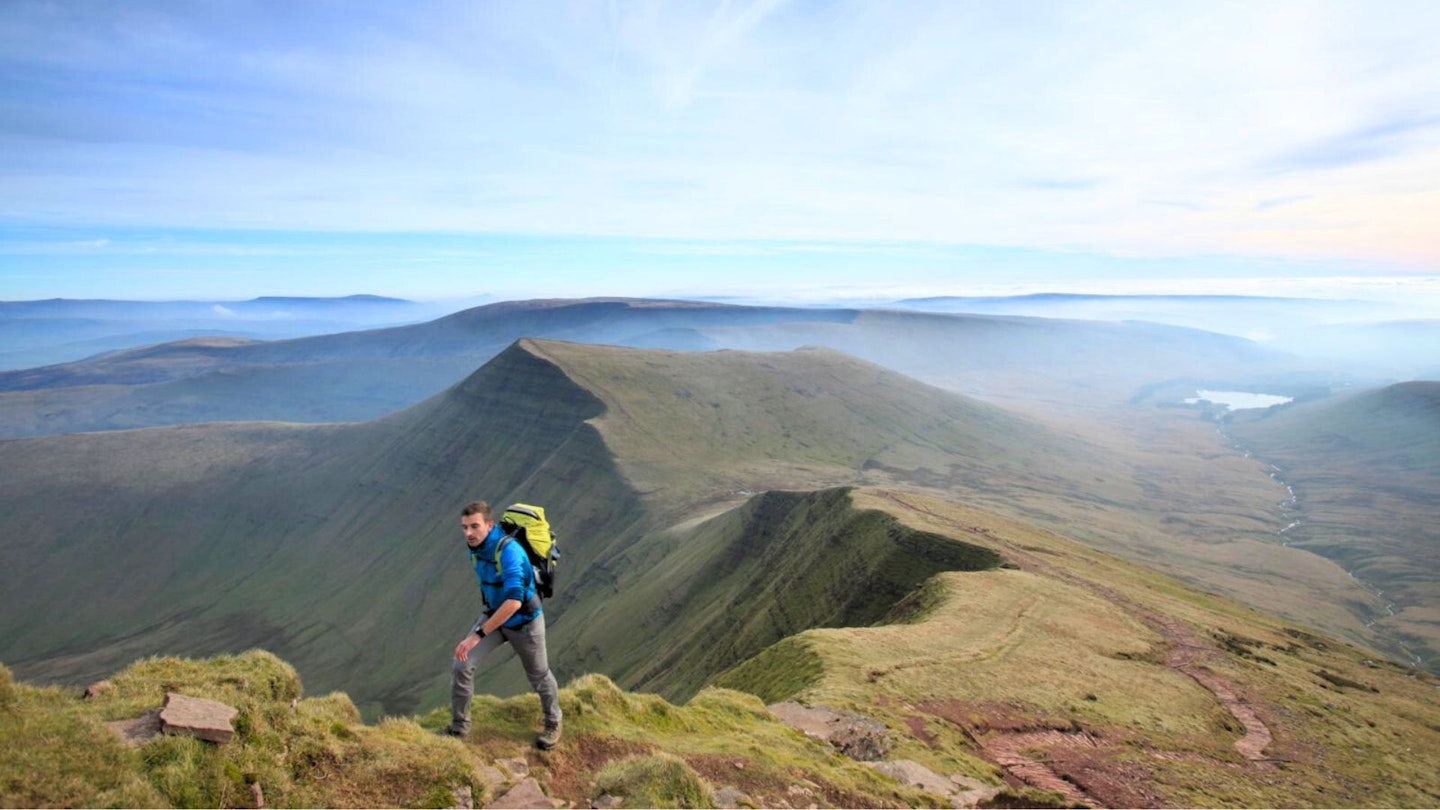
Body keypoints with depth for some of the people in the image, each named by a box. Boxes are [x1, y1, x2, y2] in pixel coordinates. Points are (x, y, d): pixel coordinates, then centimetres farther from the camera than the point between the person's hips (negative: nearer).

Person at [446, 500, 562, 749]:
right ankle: (459, 727, 14)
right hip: (495, 614, 6)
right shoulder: (475, 546, -10)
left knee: (538, 675, 14)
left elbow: (514, 601, -43)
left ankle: (553, 725, 41)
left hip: (524, 620, -6)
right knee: (461, 664, -8)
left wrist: (478, 635, -42)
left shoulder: (509, 551, -35)